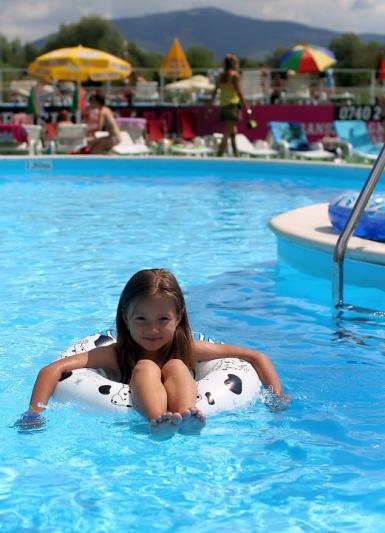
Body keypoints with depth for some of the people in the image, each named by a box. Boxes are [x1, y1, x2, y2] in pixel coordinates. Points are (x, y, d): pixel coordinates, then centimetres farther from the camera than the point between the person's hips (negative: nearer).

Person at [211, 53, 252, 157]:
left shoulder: (221, 76, 11)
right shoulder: (235, 75, -8)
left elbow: (214, 92, 10)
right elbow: (239, 92, -13)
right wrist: (246, 107, -12)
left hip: (223, 106, 7)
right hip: (233, 105, -7)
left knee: (233, 133, 18)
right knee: (227, 134, -9)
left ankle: (236, 155, 21)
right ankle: (219, 156, -17)